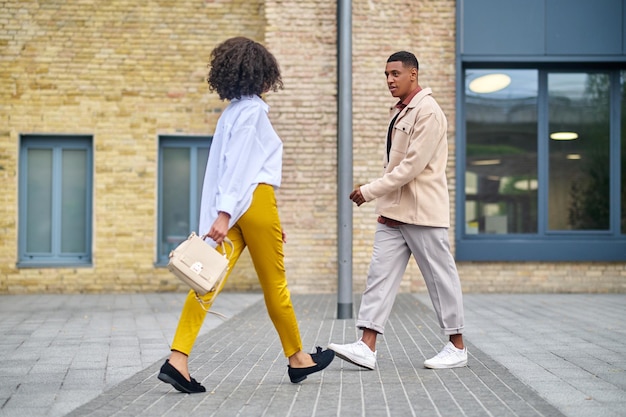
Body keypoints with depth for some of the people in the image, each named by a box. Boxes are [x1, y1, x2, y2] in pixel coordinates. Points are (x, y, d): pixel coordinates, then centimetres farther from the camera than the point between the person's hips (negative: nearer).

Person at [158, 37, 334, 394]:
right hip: (253, 201, -8)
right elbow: (238, 164, -18)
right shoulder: (252, 109, -8)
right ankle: (298, 359, 22)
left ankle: (177, 360, -13)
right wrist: (224, 213, -25)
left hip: (233, 207, 8)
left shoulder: (235, 111, 20)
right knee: (275, 285, 6)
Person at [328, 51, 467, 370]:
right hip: (394, 212, 9)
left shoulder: (428, 111, -12)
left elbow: (413, 165, -20)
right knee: (380, 275, 1)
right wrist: (385, 203, 14)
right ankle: (367, 347, -1)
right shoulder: (399, 112, 17)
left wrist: (371, 191, -18)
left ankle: (457, 348, 14)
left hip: (423, 211, -9)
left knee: (441, 277, 2)